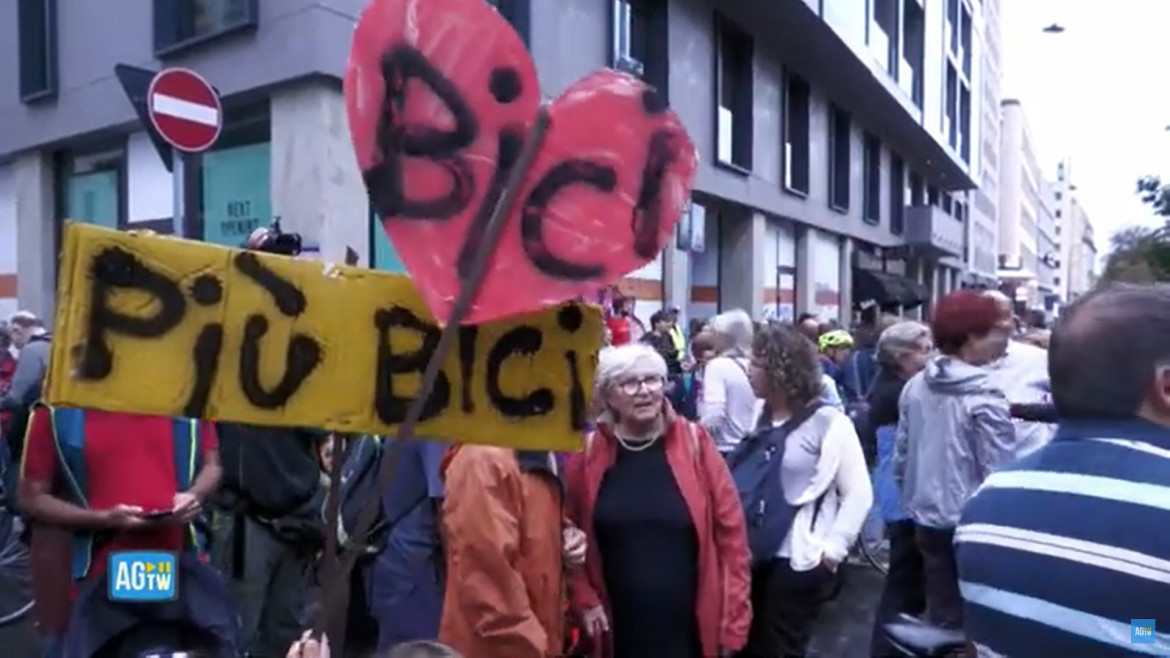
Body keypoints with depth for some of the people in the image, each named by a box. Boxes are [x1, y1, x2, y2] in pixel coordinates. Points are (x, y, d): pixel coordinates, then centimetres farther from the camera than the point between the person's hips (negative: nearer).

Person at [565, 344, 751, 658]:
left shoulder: (693, 442, -5)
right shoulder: (588, 453, -3)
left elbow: (730, 528, -2)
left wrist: (734, 615, -2)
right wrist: (585, 600, -2)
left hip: (690, 627, 0)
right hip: (619, 630, 1)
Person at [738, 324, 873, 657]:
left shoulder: (828, 422, -12)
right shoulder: (762, 417, 6)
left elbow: (859, 494, -11)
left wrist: (832, 548, -14)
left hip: (799, 561, -6)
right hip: (755, 554, 6)